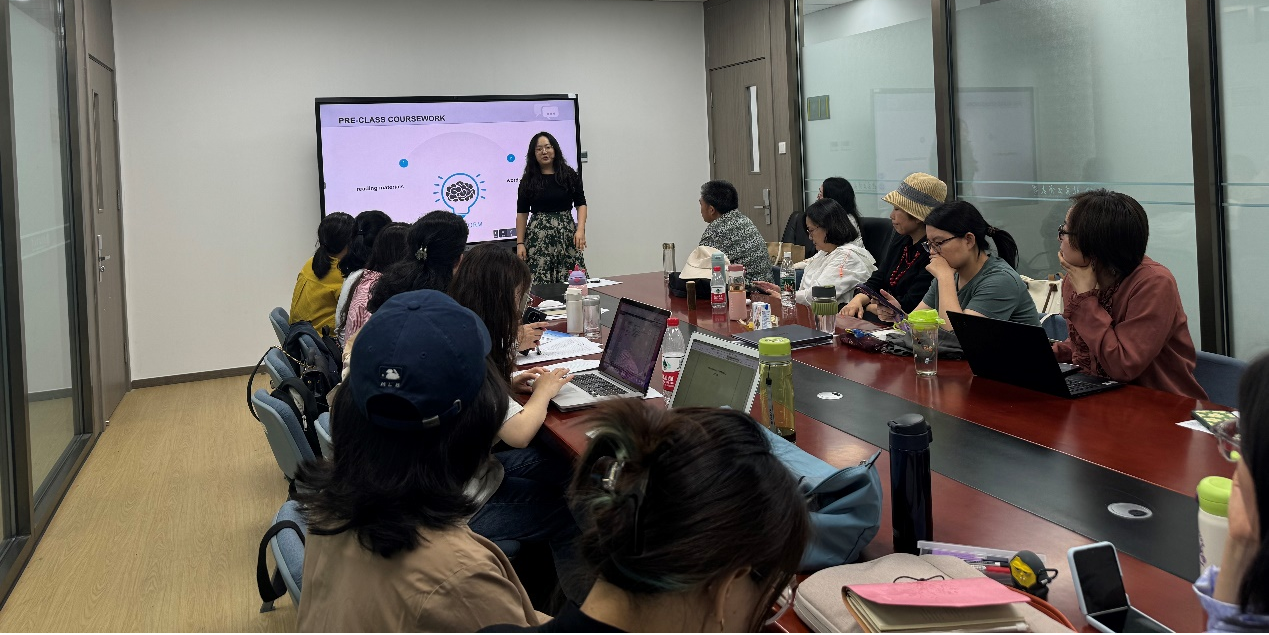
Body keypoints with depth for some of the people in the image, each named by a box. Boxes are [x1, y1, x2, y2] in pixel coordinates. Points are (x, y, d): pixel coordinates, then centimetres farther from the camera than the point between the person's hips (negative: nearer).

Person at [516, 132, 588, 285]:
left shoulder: (570, 175, 5)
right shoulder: (528, 180, 6)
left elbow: (581, 204, 5)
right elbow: (522, 213, 7)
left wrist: (580, 229, -10)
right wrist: (520, 243, 0)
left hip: (566, 237, 0)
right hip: (538, 238, 0)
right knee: (538, 286, -8)